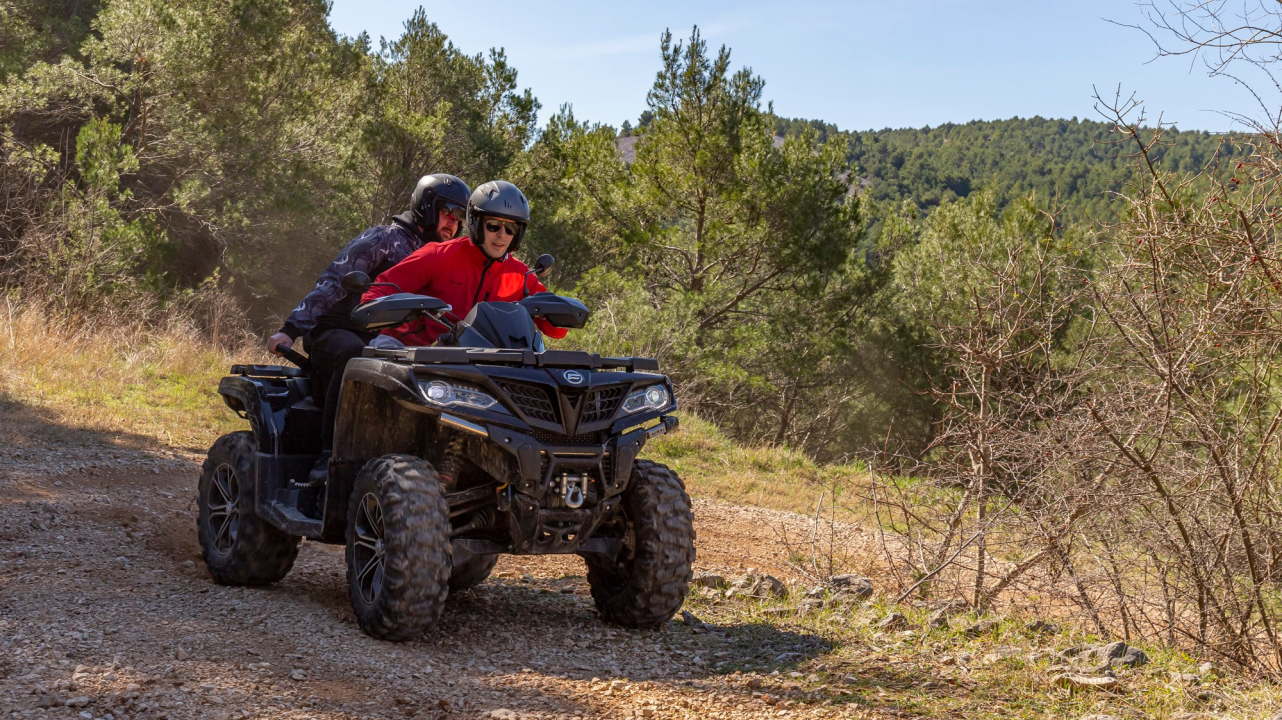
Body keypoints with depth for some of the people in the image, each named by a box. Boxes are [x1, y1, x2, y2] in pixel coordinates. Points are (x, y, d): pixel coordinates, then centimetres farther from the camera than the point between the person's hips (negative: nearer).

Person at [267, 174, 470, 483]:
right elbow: (332, 283, -12)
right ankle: (329, 455, -39)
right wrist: (292, 329, -21)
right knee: (354, 354, -40)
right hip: (334, 332, -7)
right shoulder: (385, 239, -4)